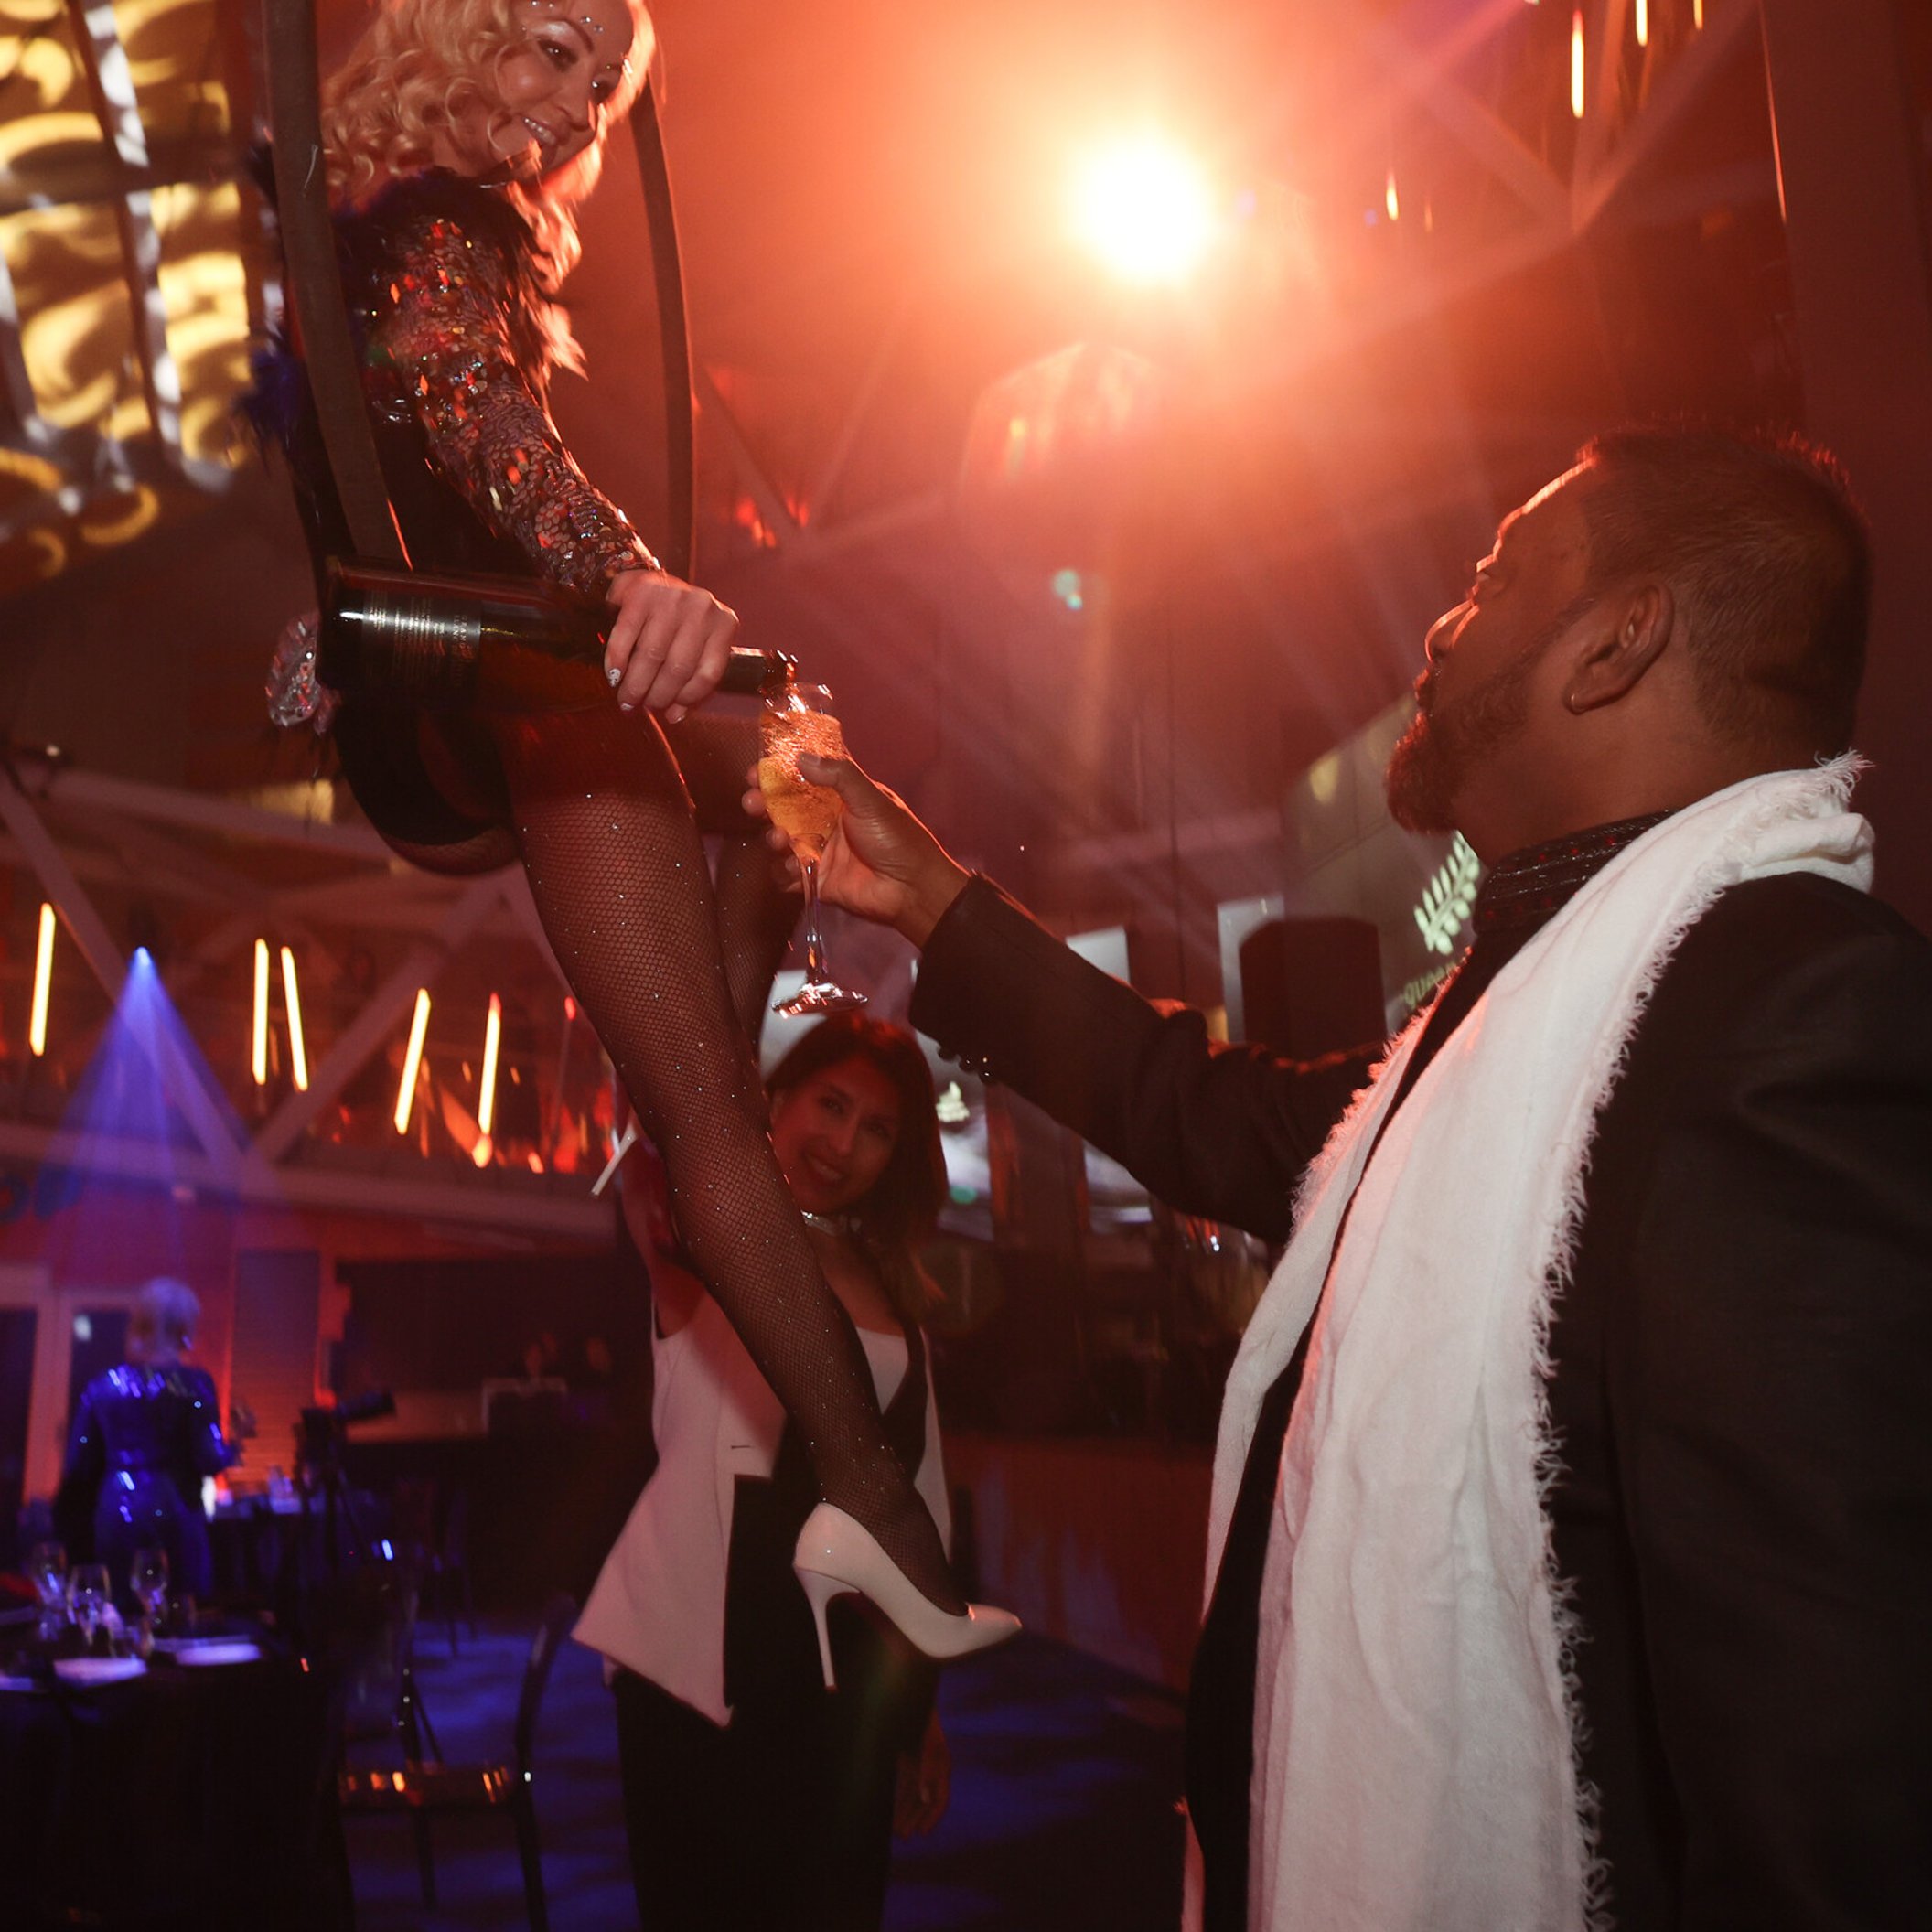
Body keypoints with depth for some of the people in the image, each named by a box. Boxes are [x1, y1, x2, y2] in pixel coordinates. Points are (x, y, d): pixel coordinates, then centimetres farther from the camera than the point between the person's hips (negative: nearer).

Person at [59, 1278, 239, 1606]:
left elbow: (77, 1468, 5)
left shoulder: (102, 1387, 5)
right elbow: (211, 1461, -10)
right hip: (174, 1514, -3)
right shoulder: (193, 1384, -6)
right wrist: (234, 1446, 8)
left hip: (116, 1516, 4)